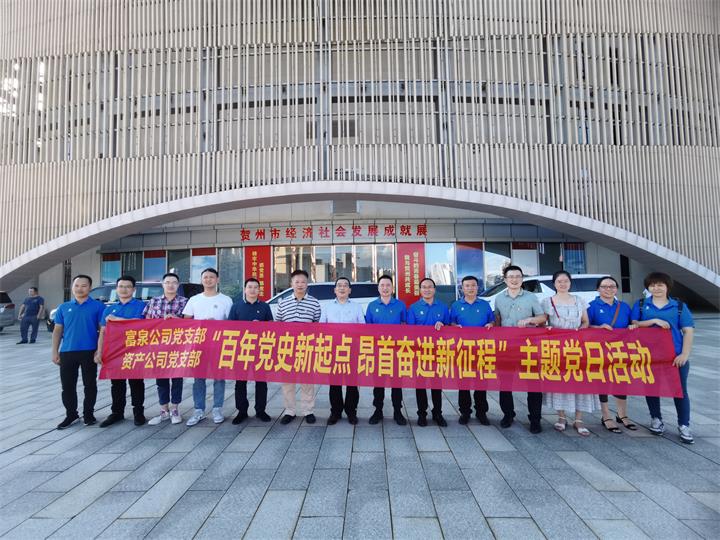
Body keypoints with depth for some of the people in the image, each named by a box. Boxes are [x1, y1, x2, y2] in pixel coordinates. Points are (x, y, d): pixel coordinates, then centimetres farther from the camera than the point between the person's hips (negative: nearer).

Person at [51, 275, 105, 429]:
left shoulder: (98, 306, -1)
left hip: (89, 352, -3)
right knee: (67, 386, 9)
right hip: (67, 352, 3)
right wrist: (55, 352, 4)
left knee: (90, 385, 6)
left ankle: (88, 414, 20)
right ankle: (71, 414, 23)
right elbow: (57, 330, 11)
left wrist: (100, 351, -11)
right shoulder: (63, 307, 10)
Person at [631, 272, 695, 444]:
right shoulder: (640, 305, 5)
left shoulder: (679, 306, 4)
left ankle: (684, 426, 18)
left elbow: (688, 331, 0)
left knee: (680, 390, 4)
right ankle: (656, 419, 27)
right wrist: (654, 321, -17)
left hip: (675, 356, 0)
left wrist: (684, 354, -10)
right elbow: (634, 324, -3)